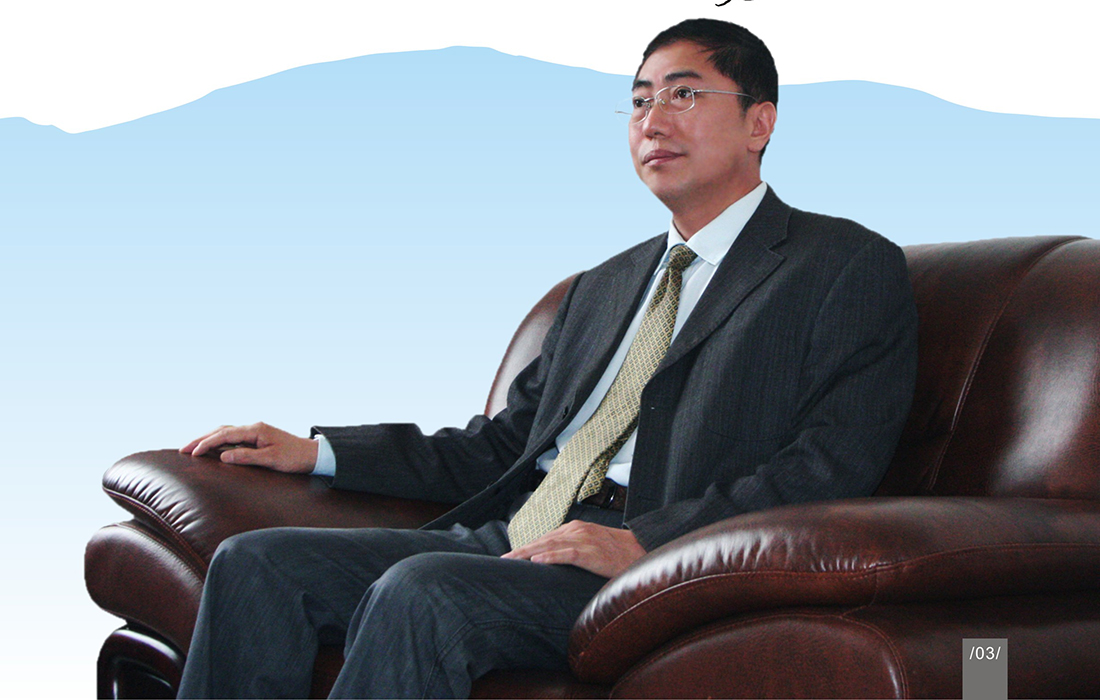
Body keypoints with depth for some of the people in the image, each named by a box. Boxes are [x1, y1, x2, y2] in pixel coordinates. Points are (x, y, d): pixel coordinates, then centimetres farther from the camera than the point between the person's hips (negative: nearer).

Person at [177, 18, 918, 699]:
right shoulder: (604, 287, 28)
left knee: (422, 589, -33)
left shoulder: (851, 266, 4)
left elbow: (831, 468, -9)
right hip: (509, 541, 7)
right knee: (256, 562, -12)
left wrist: (644, 542, -21)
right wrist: (316, 451, 18)